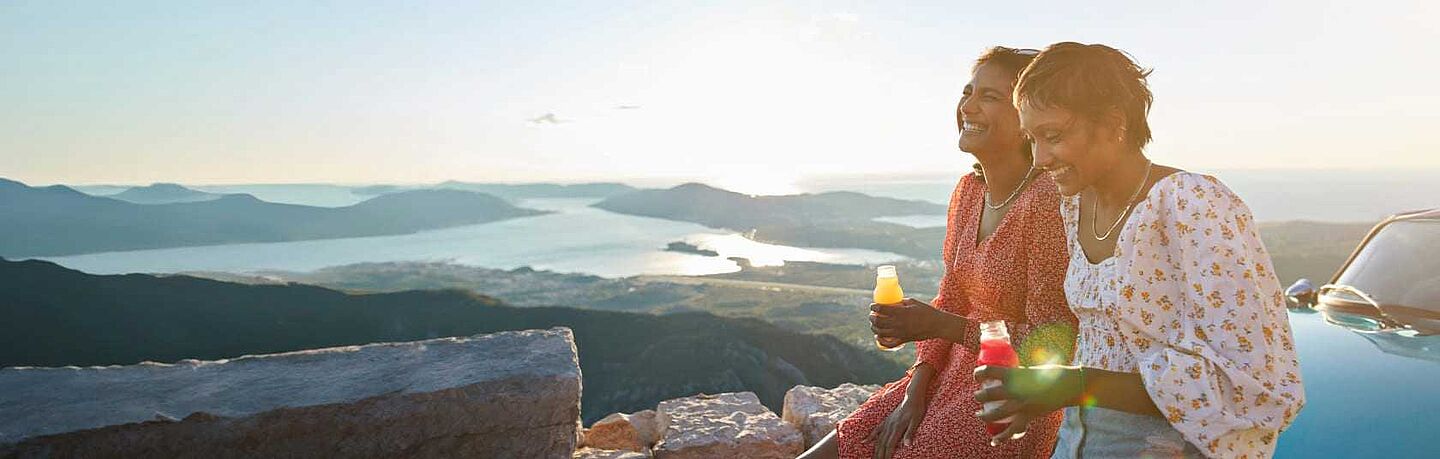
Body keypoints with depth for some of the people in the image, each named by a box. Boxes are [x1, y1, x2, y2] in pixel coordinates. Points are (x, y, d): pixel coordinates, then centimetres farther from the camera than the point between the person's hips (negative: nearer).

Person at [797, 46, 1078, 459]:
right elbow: (949, 302, 7)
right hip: (953, 376, 7)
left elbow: (1052, 344, -17)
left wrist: (942, 327, -21)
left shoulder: (1047, 200, -20)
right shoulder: (968, 190, 4)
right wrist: (913, 396, 0)